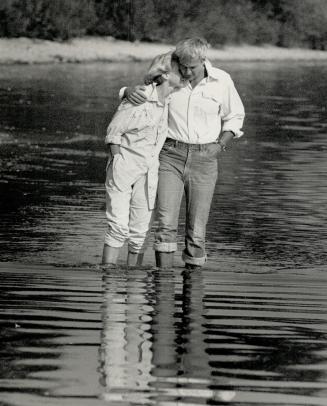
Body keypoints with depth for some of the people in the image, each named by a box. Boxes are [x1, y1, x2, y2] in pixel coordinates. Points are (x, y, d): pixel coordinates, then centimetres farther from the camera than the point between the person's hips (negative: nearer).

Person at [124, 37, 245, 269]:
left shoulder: (221, 81, 0)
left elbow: (234, 117, 14)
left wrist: (220, 145, 0)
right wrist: (130, 92, -15)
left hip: (204, 159, 0)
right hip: (171, 155, 0)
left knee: (197, 228, -1)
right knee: (166, 222, -13)